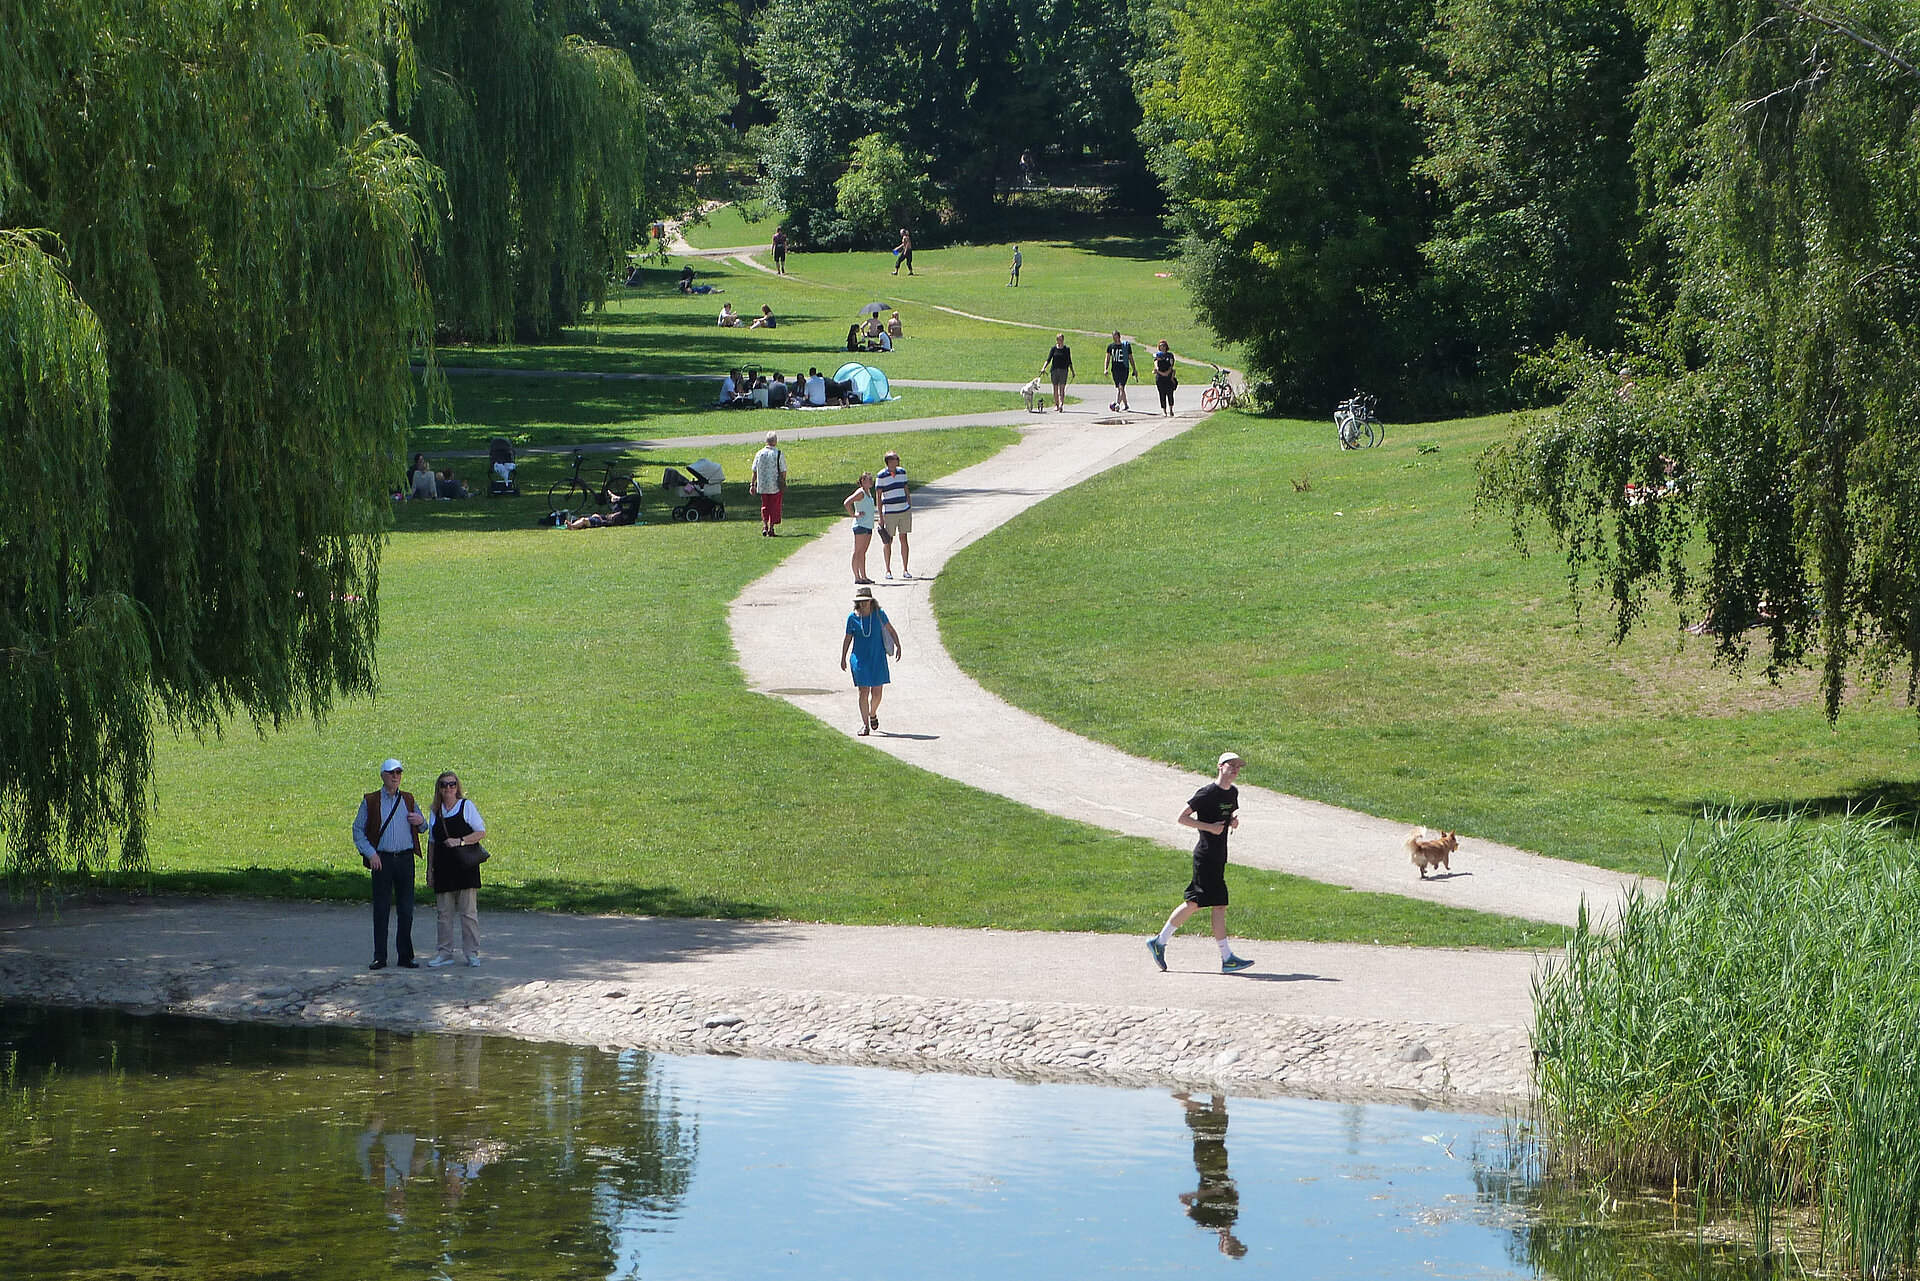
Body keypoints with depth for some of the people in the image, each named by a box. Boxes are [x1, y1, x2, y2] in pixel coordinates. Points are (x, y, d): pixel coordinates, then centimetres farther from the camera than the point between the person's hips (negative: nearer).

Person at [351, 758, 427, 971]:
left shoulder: (408, 800, 14)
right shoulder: (370, 802, 5)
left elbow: (422, 827, 21)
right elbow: (358, 830, 3)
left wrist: (421, 821, -3)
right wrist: (370, 853, -9)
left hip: (405, 859, 2)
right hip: (382, 859, -2)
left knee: (406, 911, 1)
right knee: (381, 909, -1)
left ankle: (405, 956, 8)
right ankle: (380, 957, 4)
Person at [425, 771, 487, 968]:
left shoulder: (466, 806, 1)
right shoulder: (436, 811, 12)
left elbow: (481, 832, -4)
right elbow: (433, 842, 16)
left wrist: (460, 841, -18)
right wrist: (429, 869, 12)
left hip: (465, 866, -4)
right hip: (443, 867, 4)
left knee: (468, 912, -4)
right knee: (443, 913, 4)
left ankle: (472, 953, 1)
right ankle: (444, 953, 9)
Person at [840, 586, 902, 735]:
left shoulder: (879, 614, -2)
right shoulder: (853, 618, -2)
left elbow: (891, 630, 10)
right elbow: (847, 639, 7)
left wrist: (898, 646, 5)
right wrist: (843, 658, 7)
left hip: (878, 658, 1)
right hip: (860, 659, -1)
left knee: (877, 692, 3)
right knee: (863, 692, -7)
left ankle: (873, 714, 33)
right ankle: (865, 725, -1)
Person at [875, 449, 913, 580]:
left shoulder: (902, 473, 8)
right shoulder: (881, 476, -7)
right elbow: (878, 496, -6)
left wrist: (910, 508, 13)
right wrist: (880, 517, -9)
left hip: (904, 510, 4)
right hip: (889, 512, -4)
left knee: (904, 539, 3)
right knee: (888, 541, 1)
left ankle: (905, 570, 8)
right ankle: (888, 570, 10)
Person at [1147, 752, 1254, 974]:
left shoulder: (1233, 793, 12)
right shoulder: (1208, 793, -13)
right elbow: (1182, 817, -12)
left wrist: (1234, 820, 5)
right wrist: (1209, 827, -20)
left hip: (1219, 856, 9)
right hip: (1206, 854, -9)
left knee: (1195, 903, 11)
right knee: (1219, 905, -11)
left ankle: (1159, 941, 19)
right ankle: (1227, 958, -10)